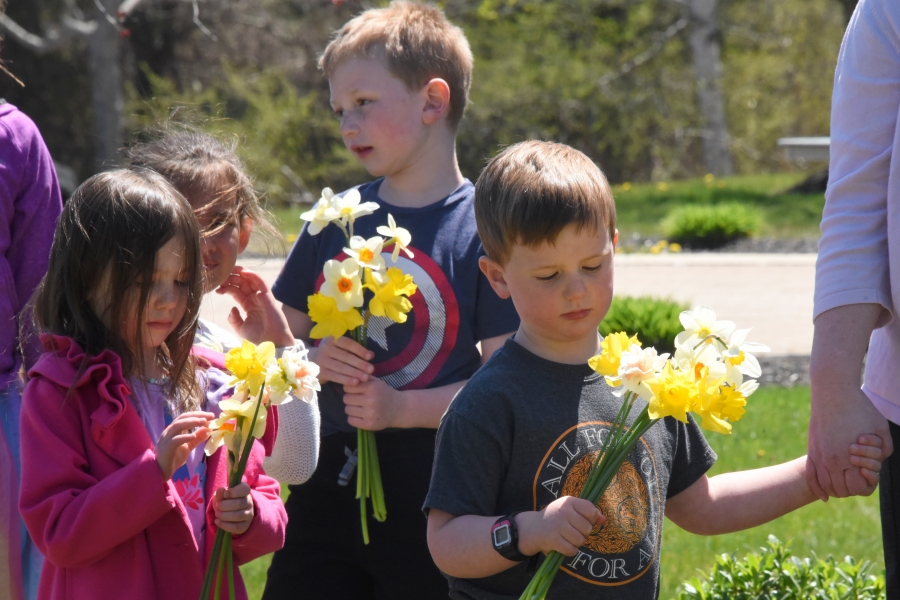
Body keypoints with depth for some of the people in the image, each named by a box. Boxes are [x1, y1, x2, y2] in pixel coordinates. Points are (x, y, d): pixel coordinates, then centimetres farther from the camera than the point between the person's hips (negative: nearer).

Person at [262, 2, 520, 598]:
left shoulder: (484, 230, -6)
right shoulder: (334, 221, 10)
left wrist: (403, 408, -21)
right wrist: (312, 360, -7)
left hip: (431, 493, -4)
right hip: (328, 485, 4)